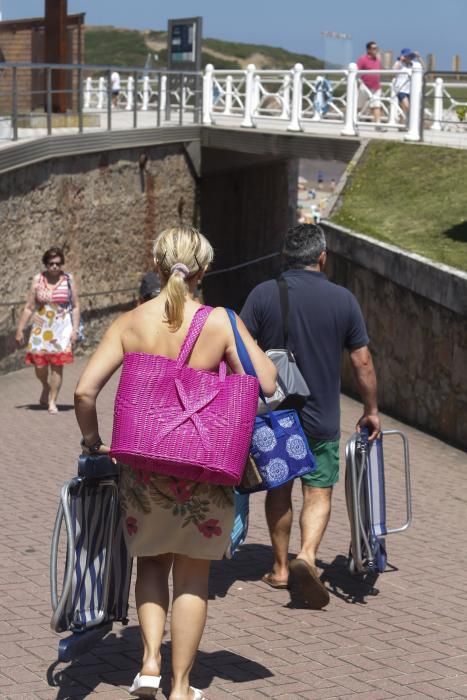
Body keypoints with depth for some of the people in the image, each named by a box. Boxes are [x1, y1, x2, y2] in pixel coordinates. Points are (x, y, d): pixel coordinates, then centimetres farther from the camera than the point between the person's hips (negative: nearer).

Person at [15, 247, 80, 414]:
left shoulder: (68, 280, -1)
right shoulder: (38, 280, 1)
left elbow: (75, 307, 2)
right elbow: (29, 308, 5)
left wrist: (75, 330, -6)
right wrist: (20, 329, 4)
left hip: (62, 328, -1)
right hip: (41, 328, 1)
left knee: (57, 365, -5)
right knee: (39, 365, -2)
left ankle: (52, 401, 6)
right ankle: (46, 387, 31)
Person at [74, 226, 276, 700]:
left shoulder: (130, 323, -5)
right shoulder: (221, 323, -10)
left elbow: (84, 391, -10)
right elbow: (267, 385, -13)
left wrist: (92, 441, 6)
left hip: (143, 463, 1)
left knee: (151, 561, 24)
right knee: (192, 576, 12)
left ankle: (150, 660, 10)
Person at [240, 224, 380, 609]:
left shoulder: (263, 295, -6)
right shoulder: (343, 299, -4)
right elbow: (363, 363, -1)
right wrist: (371, 410, 11)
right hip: (322, 418, -1)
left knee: (279, 490, 16)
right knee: (319, 493, 5)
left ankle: (281, 568, 23)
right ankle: (307, 555, -19)